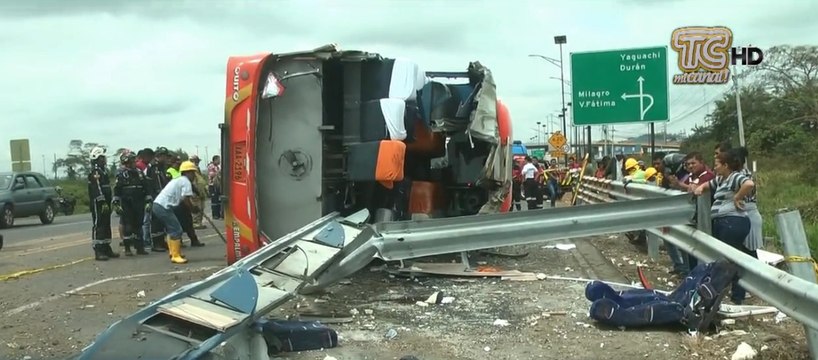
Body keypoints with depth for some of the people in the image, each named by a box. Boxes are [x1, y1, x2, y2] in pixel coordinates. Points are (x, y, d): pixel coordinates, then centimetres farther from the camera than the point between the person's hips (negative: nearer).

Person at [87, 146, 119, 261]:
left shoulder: (104, 170, 20)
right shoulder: (94, 172, -12)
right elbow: (97, 189, -21)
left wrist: (110, 202, 21)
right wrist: (103, 203, -26)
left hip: (105, 204, 10)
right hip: (97, 204, -10)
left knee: (106, 226, 12)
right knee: (98, 226, -9)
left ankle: (106, 248, 19)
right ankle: (98, 251, -9)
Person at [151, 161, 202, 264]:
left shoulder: (178, 180, 24)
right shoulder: (186, 182, -5)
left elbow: (180, 199, 18)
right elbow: (186, 199, -15)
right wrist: (193, 208, 1)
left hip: (157, 204, 10)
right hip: (164, 206, -10)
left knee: (171, 229, 22)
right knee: (176, 230, -5)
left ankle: (173, 252, 30)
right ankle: (175, 256, -3)